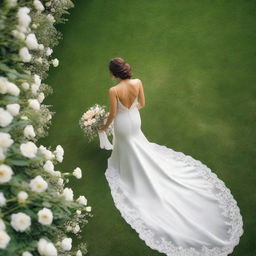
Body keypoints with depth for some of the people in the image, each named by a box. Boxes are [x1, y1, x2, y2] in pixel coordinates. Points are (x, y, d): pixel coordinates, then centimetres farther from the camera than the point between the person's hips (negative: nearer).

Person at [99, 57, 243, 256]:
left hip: (122, 123, -4)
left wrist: (105, 126, 2)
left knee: (127, 149, 23)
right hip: (135, 119, 4)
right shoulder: (138, 82, -20)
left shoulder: (113, 91, -32)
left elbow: (113, 114, -19)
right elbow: (142, 103, -5)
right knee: (137, 143, 34)